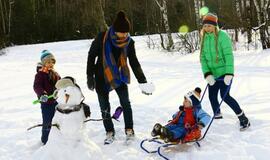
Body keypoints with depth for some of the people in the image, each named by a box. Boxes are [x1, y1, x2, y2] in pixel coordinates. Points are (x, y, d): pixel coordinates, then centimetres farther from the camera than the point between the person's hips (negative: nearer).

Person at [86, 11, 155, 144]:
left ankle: (129, 130, 15)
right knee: (104, 107, 4)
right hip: (102, 76, -1)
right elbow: (91, 56, -10)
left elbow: (134, 63, -6)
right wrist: (90, 76, -10)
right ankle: (109, 132, 20)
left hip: (119, 75, 1)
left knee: (126, 103, -2)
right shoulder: (102, 38, -22)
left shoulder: (129, 42, -14)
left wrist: (142, 82, -11)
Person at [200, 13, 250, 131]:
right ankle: (217, 117, 31)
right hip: (212, 74, 6)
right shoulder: (204, 39, 6)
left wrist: (229, 74, -26)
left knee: (225, 96, -12)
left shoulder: (222, 36, -13)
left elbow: (229, 55, -18)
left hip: (224, 72, -6)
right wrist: (207, 74, -11)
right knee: (212, 96, 9)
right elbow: (203, 58, 2)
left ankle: (243, 119, 1)